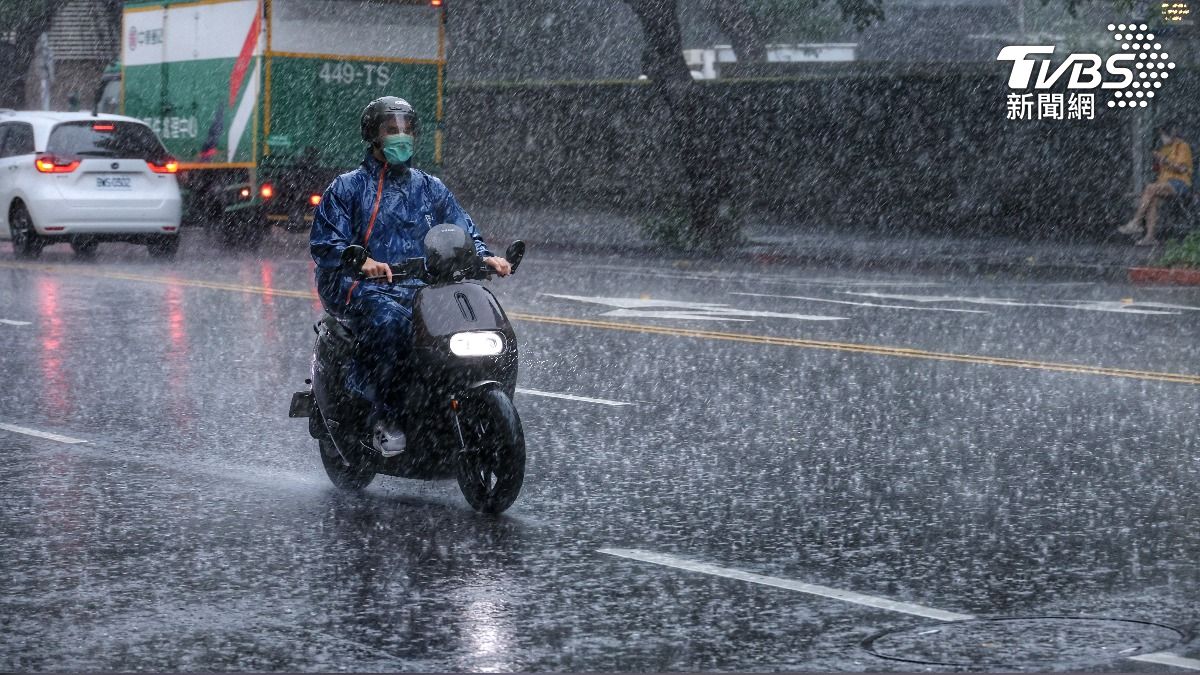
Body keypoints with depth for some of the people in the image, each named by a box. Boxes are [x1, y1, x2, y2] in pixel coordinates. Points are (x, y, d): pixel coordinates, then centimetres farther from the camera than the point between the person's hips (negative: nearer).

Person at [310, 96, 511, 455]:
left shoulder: (431, 189, 21)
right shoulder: (347, 187, 8)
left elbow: (462, 230, 16)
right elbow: (324, 242, -3)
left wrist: (485, 256, -8)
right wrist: (362, 262, -24)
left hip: (419, 290, 4)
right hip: (361, 289, -4)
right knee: (390, 320, -39)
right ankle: (385, 417, -32)